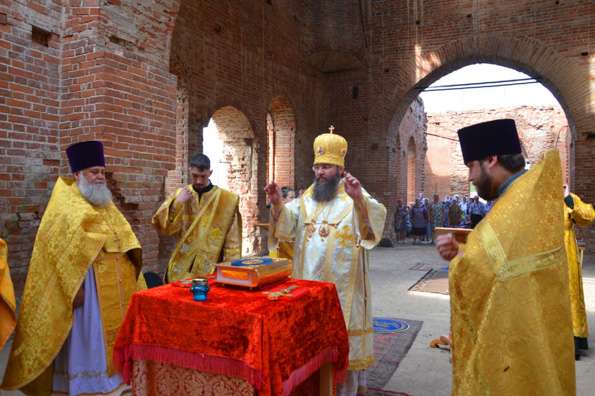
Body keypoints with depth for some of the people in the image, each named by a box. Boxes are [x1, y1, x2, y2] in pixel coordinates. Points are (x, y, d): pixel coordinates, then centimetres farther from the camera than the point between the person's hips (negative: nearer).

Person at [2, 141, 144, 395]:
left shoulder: (105, 203, 15)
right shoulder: (65, 203, -7)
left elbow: (124, 240, 18)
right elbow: (61, 249, -14)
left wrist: (131, 276, 12)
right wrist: (74, 286, -20)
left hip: (115, 283, 7)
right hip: (87, 282, -7)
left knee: (112, 332, 14)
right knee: (87, 334, 0)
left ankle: (115, 376, 27)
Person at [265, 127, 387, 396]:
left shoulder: (355, 197, -4)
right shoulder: (307, 197, 11)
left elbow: (375, 221, -21)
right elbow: (287, 224, 1)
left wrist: (359, 199, -38)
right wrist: (277, 203, -18)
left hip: (341, 281, -5)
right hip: (308, 279, 5)